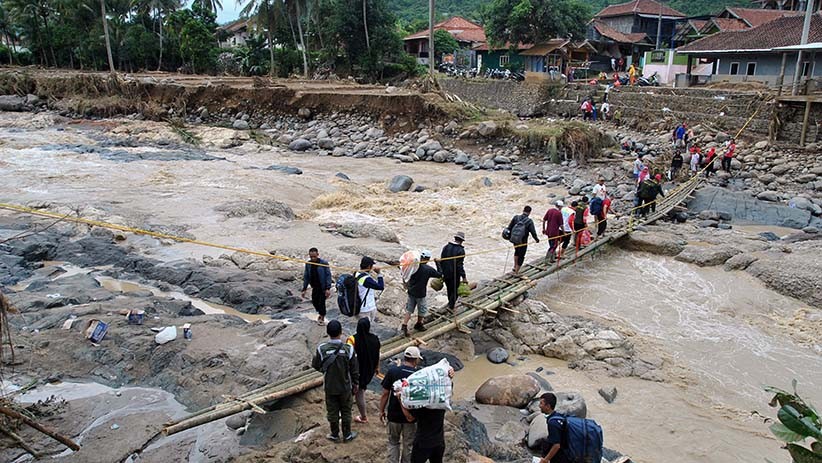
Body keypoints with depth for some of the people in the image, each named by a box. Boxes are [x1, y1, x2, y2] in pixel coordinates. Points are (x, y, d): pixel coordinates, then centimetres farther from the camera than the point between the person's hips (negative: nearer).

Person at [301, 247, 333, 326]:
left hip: (323, 287, -4)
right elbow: (306, 277, 5)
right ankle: (320, 313, 37)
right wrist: (304, 289, 2)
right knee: (314, 301, 9)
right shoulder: (308, 264, -2)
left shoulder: (324, 263, -14)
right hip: (315, 287, 5)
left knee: (321, 302, -4)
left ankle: (322, 318, 18)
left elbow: (328, 275, -13)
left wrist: (328, 288, -20)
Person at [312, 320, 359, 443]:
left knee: (332, 412, 18)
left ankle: (335, 434, 33)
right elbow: (355, 369, -9)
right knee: (346, 411, 18)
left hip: (329, 387, 0)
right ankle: (347, 435, 31)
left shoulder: (321, 349, -19)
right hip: (345, 387, 0)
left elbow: (315, 365, -4)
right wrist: (355, 383, 6)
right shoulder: (348, 349, -18)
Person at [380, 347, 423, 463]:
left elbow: (385, 394, -7)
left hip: (394, 415, 1)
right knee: (408, 445, 17)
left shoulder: (392, 371, -12)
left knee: (393, 443, 21)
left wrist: (381, 411, 6)